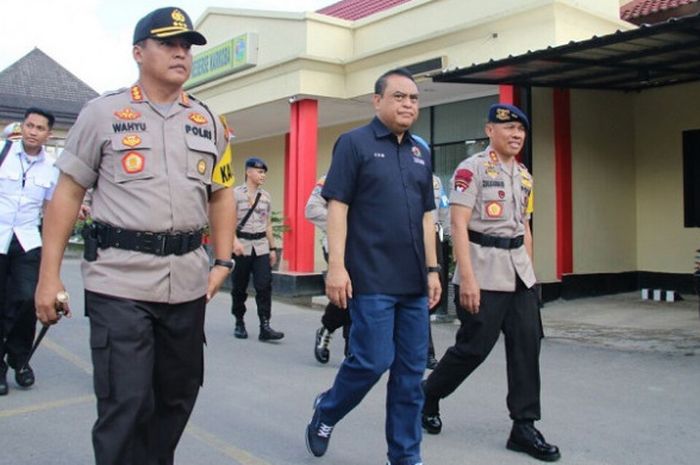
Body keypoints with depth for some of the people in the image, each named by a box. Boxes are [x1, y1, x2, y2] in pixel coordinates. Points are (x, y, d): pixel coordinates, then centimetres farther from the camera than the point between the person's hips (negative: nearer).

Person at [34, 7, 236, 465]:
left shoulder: (208, 121, 11)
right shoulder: (103, 112, 1)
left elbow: (221, 193, 16)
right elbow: (68, 193, 1)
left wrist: (223, 261, 6)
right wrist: (49, 274, -4)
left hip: (187, 283, 4)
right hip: (120, 281, -4)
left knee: (177, 397, 15)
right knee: (125, 404, -3)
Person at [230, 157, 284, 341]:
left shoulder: (266, 196, 11)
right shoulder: (235, 193, -2)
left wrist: (273, 248, 14)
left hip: (261, 246, 3)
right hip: (241, 246, -3)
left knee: (264, 286, -6)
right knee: (239, 287, 7)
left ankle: (265, 327, -7)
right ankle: (239, 323, 23)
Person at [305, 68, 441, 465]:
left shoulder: (420, 153, 16)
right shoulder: (355, 143, -2)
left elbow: (426, 216, 17)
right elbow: (337, 207, -8)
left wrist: (432, 270, 12)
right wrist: (336, 266, -15)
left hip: (413, 282, 6)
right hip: (371, 280, -6)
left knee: (411, 372, 8)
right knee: (373, 361, -4)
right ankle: (326, 412, 24)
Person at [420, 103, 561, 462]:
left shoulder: (524, 176, 15)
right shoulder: (471, 169, -8)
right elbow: (458, 225, -14)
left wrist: (528, 273, 17)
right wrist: (467, 278, -21)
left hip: (519, 273, 7)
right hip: (484, 273, -7)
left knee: (527, 344, 4)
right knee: (474, 347, -1)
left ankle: (524, 427, 14)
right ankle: (427, 395, 24)